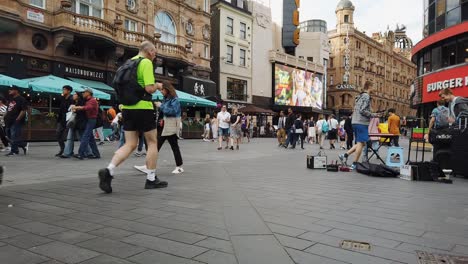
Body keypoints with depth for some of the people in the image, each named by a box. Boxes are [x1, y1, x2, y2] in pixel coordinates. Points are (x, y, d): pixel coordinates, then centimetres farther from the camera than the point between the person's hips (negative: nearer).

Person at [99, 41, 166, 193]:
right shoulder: (146, 62, -9)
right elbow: (150, 88, -17)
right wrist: (158, 86, 3)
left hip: (128, 108, 7)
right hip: (143, 108, -7)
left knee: (130, 145, 7)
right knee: (152, 143, 6)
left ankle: (109, 171, -12)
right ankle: (151, 179, 11)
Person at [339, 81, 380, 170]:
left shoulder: (359, 96, 18)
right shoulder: (366, 96, -10)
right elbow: (362, 110, -19)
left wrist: (371, 115, 20)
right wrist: (373, 115, -8)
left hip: (355, 122, 9)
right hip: (362, 123, -9)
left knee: (361, 143, 16)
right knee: (361, 143, -4)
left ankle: (345, 155, 8)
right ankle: (354, 164, -1)